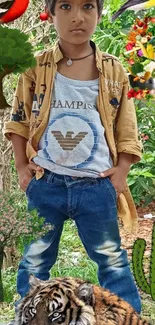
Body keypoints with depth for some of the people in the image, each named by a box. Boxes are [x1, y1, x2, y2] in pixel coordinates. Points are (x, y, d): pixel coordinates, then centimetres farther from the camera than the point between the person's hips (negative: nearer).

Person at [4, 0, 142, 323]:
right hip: (45, 184, 0)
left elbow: (126, 131, 4)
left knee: (113, 260, 13)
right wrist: (21, 167, 0)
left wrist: (121, 173, -5)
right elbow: (18, 122, 7)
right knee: (35, 261, 14)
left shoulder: (114, 71, -1)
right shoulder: (36, 69, -3)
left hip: (97, 187, 0)